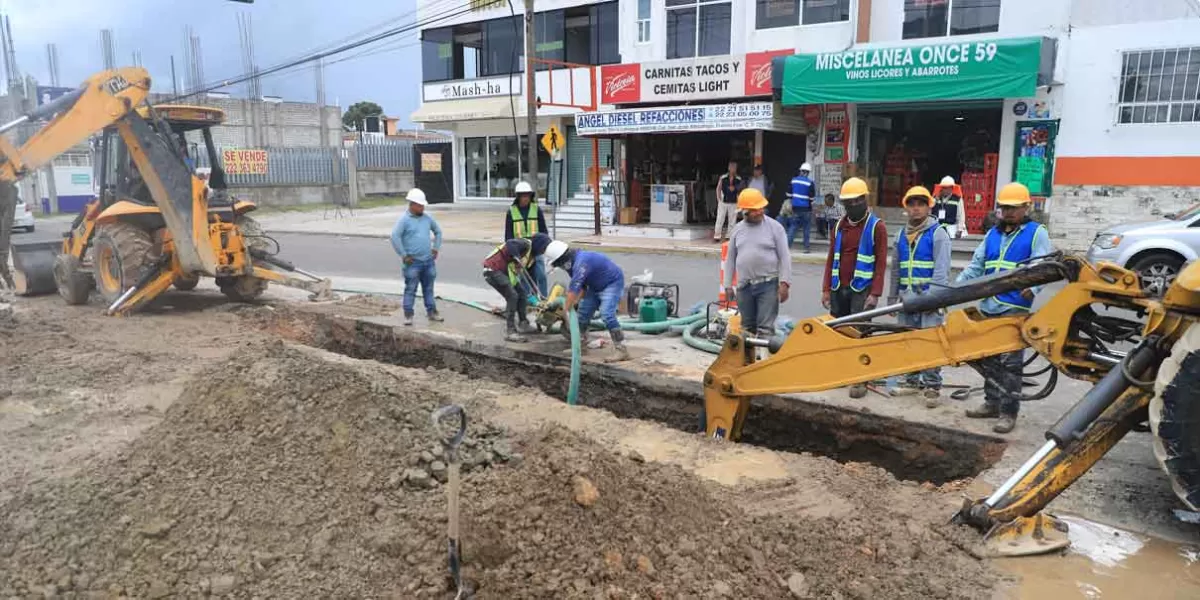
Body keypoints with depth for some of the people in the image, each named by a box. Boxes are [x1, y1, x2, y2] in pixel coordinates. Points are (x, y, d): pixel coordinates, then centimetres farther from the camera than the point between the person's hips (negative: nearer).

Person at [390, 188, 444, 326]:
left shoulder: (427, 218, 7)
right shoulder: (404, 219, -10)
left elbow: (438, 231, 22)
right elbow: (395, 237, -16)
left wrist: (436, 248, 14)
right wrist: (403, 255, -15)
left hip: (429, 260, 5)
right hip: (413, 262, -5)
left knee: (429, 288, 13)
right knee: (410, 289, -2)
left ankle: (431, 312, 22)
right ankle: (408, 315, 5)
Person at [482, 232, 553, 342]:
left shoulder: (532, 256, 10)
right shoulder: (525, 244, -18)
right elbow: (509, 244, -38)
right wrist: (517, 258, -44)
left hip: (504, 272, 10)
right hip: (492, 270, -10)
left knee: (522, 295, 11)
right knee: (512, 296, -18)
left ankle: (523, 325, 26)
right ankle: (509, 332, -14)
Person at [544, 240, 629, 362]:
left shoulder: (581, 262, -32)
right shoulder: (573, 262, -1)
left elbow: (574, 289, -35)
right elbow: (581, 287, 6)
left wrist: (566, 309, -27)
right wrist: (576, 301, -8)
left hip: (613, 283, -10)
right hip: (596, 286, 10)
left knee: (606, 314, -25)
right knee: (583, 312, 11)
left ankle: (621, 350, -22)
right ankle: (581, 345, 28)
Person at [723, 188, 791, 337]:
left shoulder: (775, 227, -2)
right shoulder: (737, 230, 9)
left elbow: (784, 257, -4)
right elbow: (730, 259, 14)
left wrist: (784, 283, -12)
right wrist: (727, 285, 10)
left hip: (768, 285, -4)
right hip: (744, 286, 4)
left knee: (766, 327, -8)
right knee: (747, 327, 12)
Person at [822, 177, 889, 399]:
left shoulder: (876, 226, -3)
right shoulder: (839, 226, 13)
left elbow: (881, 263, -7)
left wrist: (875, 294, -14)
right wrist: (826, 289, 8)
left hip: (861, 290, -5)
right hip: (838, 289, 5)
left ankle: (860, 380, 2)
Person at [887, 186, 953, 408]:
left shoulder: (938, 233, -5)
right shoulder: (901, 235, 14)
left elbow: (941, 270, -12)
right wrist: (892, 296, 17)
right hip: (908, 298, 6)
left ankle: (932, 387, 0)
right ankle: (912, 381, 24)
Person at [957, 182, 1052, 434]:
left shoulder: (1036, 233, -1)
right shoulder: (993, 233, 16)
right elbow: (976, 265, 15)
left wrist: (1032, 288, -32)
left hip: (1015, 309, -6)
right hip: (988, 307, 7)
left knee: (1010, 362, -4)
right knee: (989, 359, 14)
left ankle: (1008, 412, 2)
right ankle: (992, 403, 26)